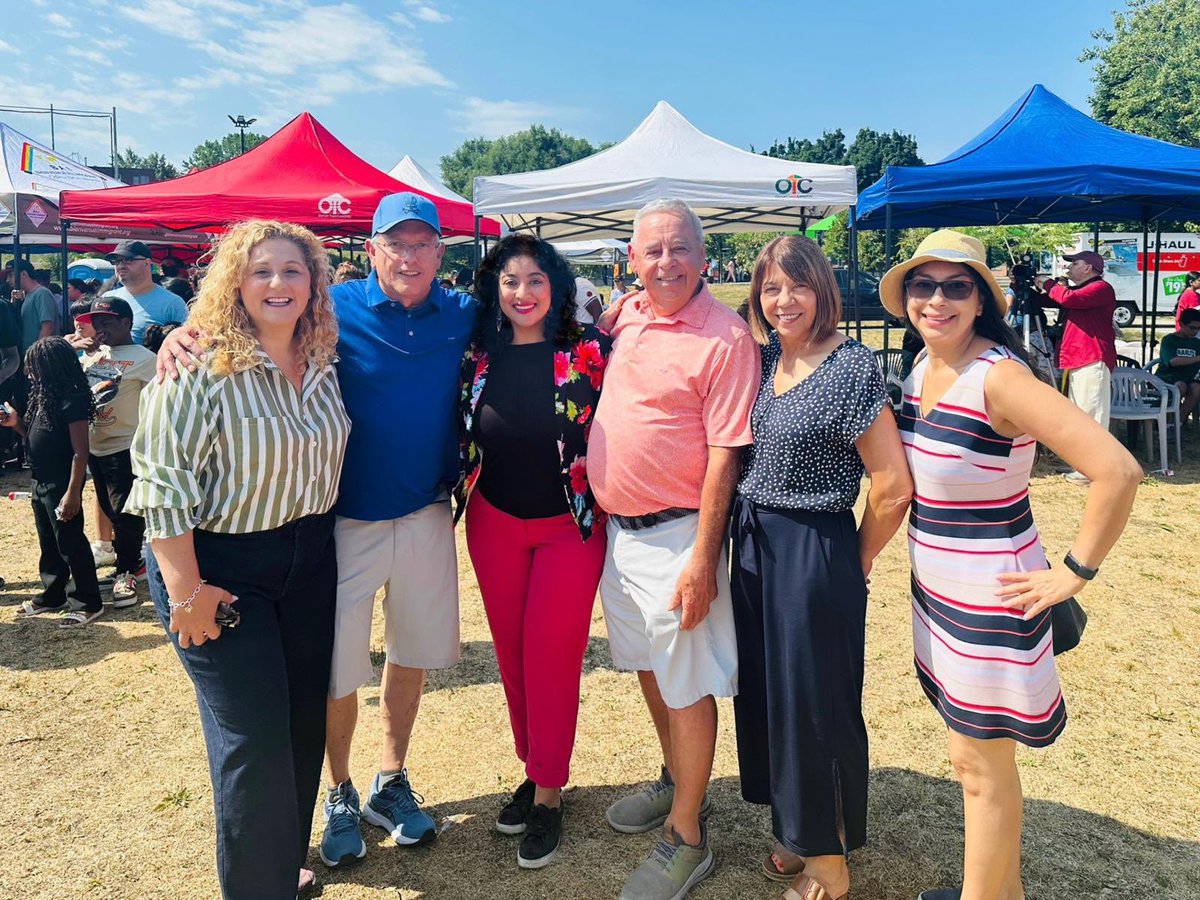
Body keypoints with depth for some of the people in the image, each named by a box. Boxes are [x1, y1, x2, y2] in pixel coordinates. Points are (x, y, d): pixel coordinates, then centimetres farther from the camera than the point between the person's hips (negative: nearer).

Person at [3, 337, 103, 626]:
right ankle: (53, 596, 33)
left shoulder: (71, 400, -19)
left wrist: (72, 492, -22)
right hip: (40, 483, 9)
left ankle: (88, 603, 10)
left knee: (70, 544, 0)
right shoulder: (43, 397, 8)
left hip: (61, 486, -9)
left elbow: (80, 453, -20)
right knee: (48, 545, 19)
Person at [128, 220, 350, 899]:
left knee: (306, 723, 14)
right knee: (254, 740, -1)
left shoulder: (323, 365, 4)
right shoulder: (201, 370, -16)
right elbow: (163, 482, -17)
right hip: (221, 572, -6)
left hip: (310, 562, 6)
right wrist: (185, 590, -17)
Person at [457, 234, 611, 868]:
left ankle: (549, 793, 20)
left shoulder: (588, 350, -10)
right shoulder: (479, 355, -1)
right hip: (493, 524, 4)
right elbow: (462, 433, 11)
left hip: (569, 525, -3)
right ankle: (533, 771, 32)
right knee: (512, 654, 13)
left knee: (551, 657, 3)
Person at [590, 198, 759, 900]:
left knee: (686, 684, 3)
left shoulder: (726, 337, -15)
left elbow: (724, 455, -18)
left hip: (675, 534, -7)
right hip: (617, 527, 8)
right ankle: (676, 782, 42)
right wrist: (597, 505, 12)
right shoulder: (623, 316, 6)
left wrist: (702, 558, -19)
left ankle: (686, 838, 19)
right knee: (647, 665, 21)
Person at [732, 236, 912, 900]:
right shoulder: (766, 359, 6)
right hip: (753, 546, 7)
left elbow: (893, 488, -15)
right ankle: (795, 838, 38)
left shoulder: (850, 366, -15)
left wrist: (853, 562, -5)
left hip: (815, 557, -7)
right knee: (764, 696, 17)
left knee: (814, 708, 6)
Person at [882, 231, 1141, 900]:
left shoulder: (999, 377, -22)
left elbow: (1118, 471, -28)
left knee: (980, 762, 7)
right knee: (978, 755, 21)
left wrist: (1073, 574, -19)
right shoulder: (925, 368, 3)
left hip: (990, 600, -8)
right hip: (938, 590, 8)